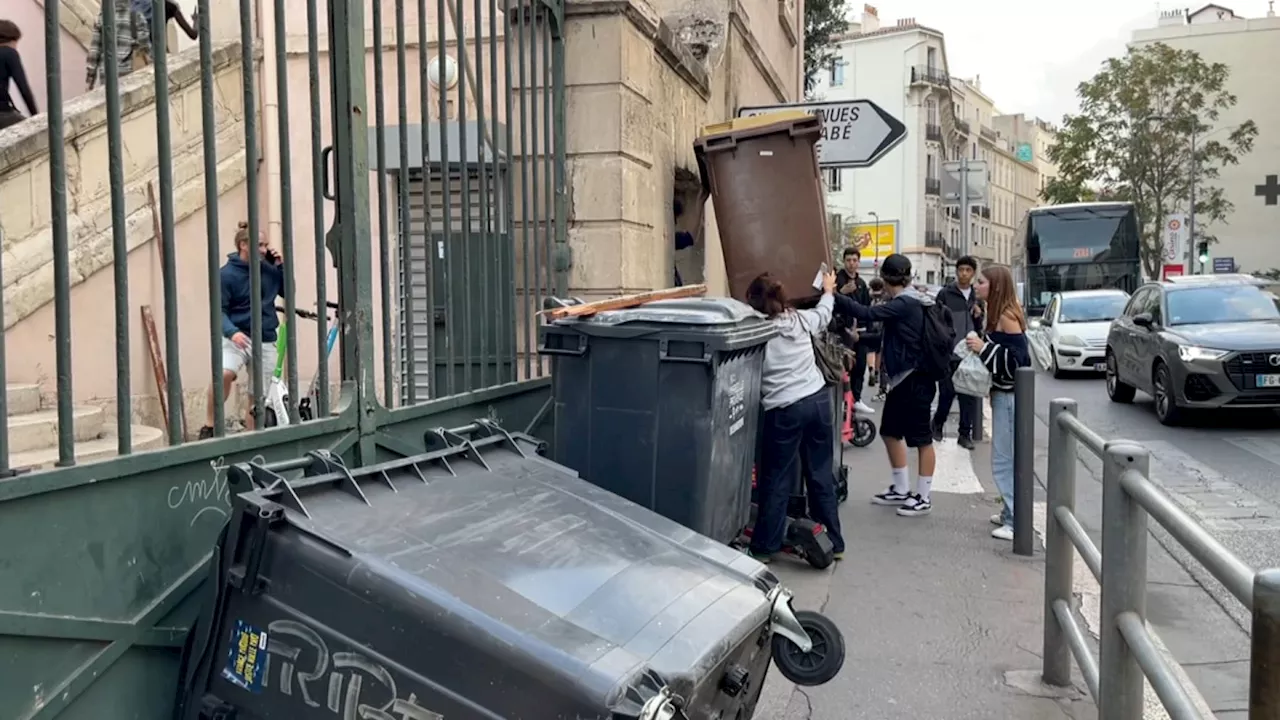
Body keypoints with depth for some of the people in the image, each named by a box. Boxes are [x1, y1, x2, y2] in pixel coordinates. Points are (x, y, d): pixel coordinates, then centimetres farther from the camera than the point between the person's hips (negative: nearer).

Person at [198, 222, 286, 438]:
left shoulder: (268, 270, 8)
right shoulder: (227, 274, -7)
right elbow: (219, 311, -10)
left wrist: (281, 266, 0)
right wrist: (232, 332, -28)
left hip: (265, 341, 5)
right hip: (237, 337, -5)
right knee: (224, 373, -32)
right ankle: (209, 428, -15)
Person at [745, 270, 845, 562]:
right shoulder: (800, 319, 8)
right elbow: (824, 314, 30)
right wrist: (828, 290, 50)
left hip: (784, 410, -4)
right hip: (819, 400, 5)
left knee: (776, 481, 5)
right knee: (822, 475, 14)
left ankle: (764, 547, 12)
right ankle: (833, 542, 23)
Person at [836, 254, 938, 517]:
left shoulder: (904, 304, -19)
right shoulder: (908, 302, 10)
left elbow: (867, 314, -27)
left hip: (915, 380, -10)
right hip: (901, 378, 10)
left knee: (921, 438, 0)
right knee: (890, 432, 16)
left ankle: (924, 498, 9)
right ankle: (901, 490, 26)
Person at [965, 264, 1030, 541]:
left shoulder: (1007, 317, -16)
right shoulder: (996, 315, 13)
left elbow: (1018, 360, -20)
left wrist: (984, 347, -19)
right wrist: (979, 344, 6)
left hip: (1009, 396, -10)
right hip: (1002, 393, 10)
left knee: (1006, 459, -7)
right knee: (1005, 458, 16)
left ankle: (1016, 521, -3)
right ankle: (1010, 513, 25)